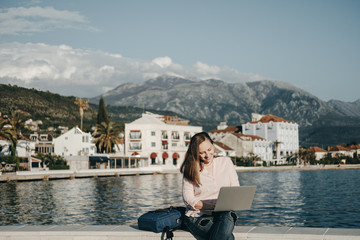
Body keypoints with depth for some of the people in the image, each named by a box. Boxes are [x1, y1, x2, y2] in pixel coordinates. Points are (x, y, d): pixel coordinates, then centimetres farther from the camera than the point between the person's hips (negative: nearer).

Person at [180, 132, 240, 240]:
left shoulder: (226, 162, 13)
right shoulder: (190, 169, 4)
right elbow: (188, 200, -3)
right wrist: (213, 206, -17)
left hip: (224, 214, 3)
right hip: (198, 216, -2)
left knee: (226, 218, -36)